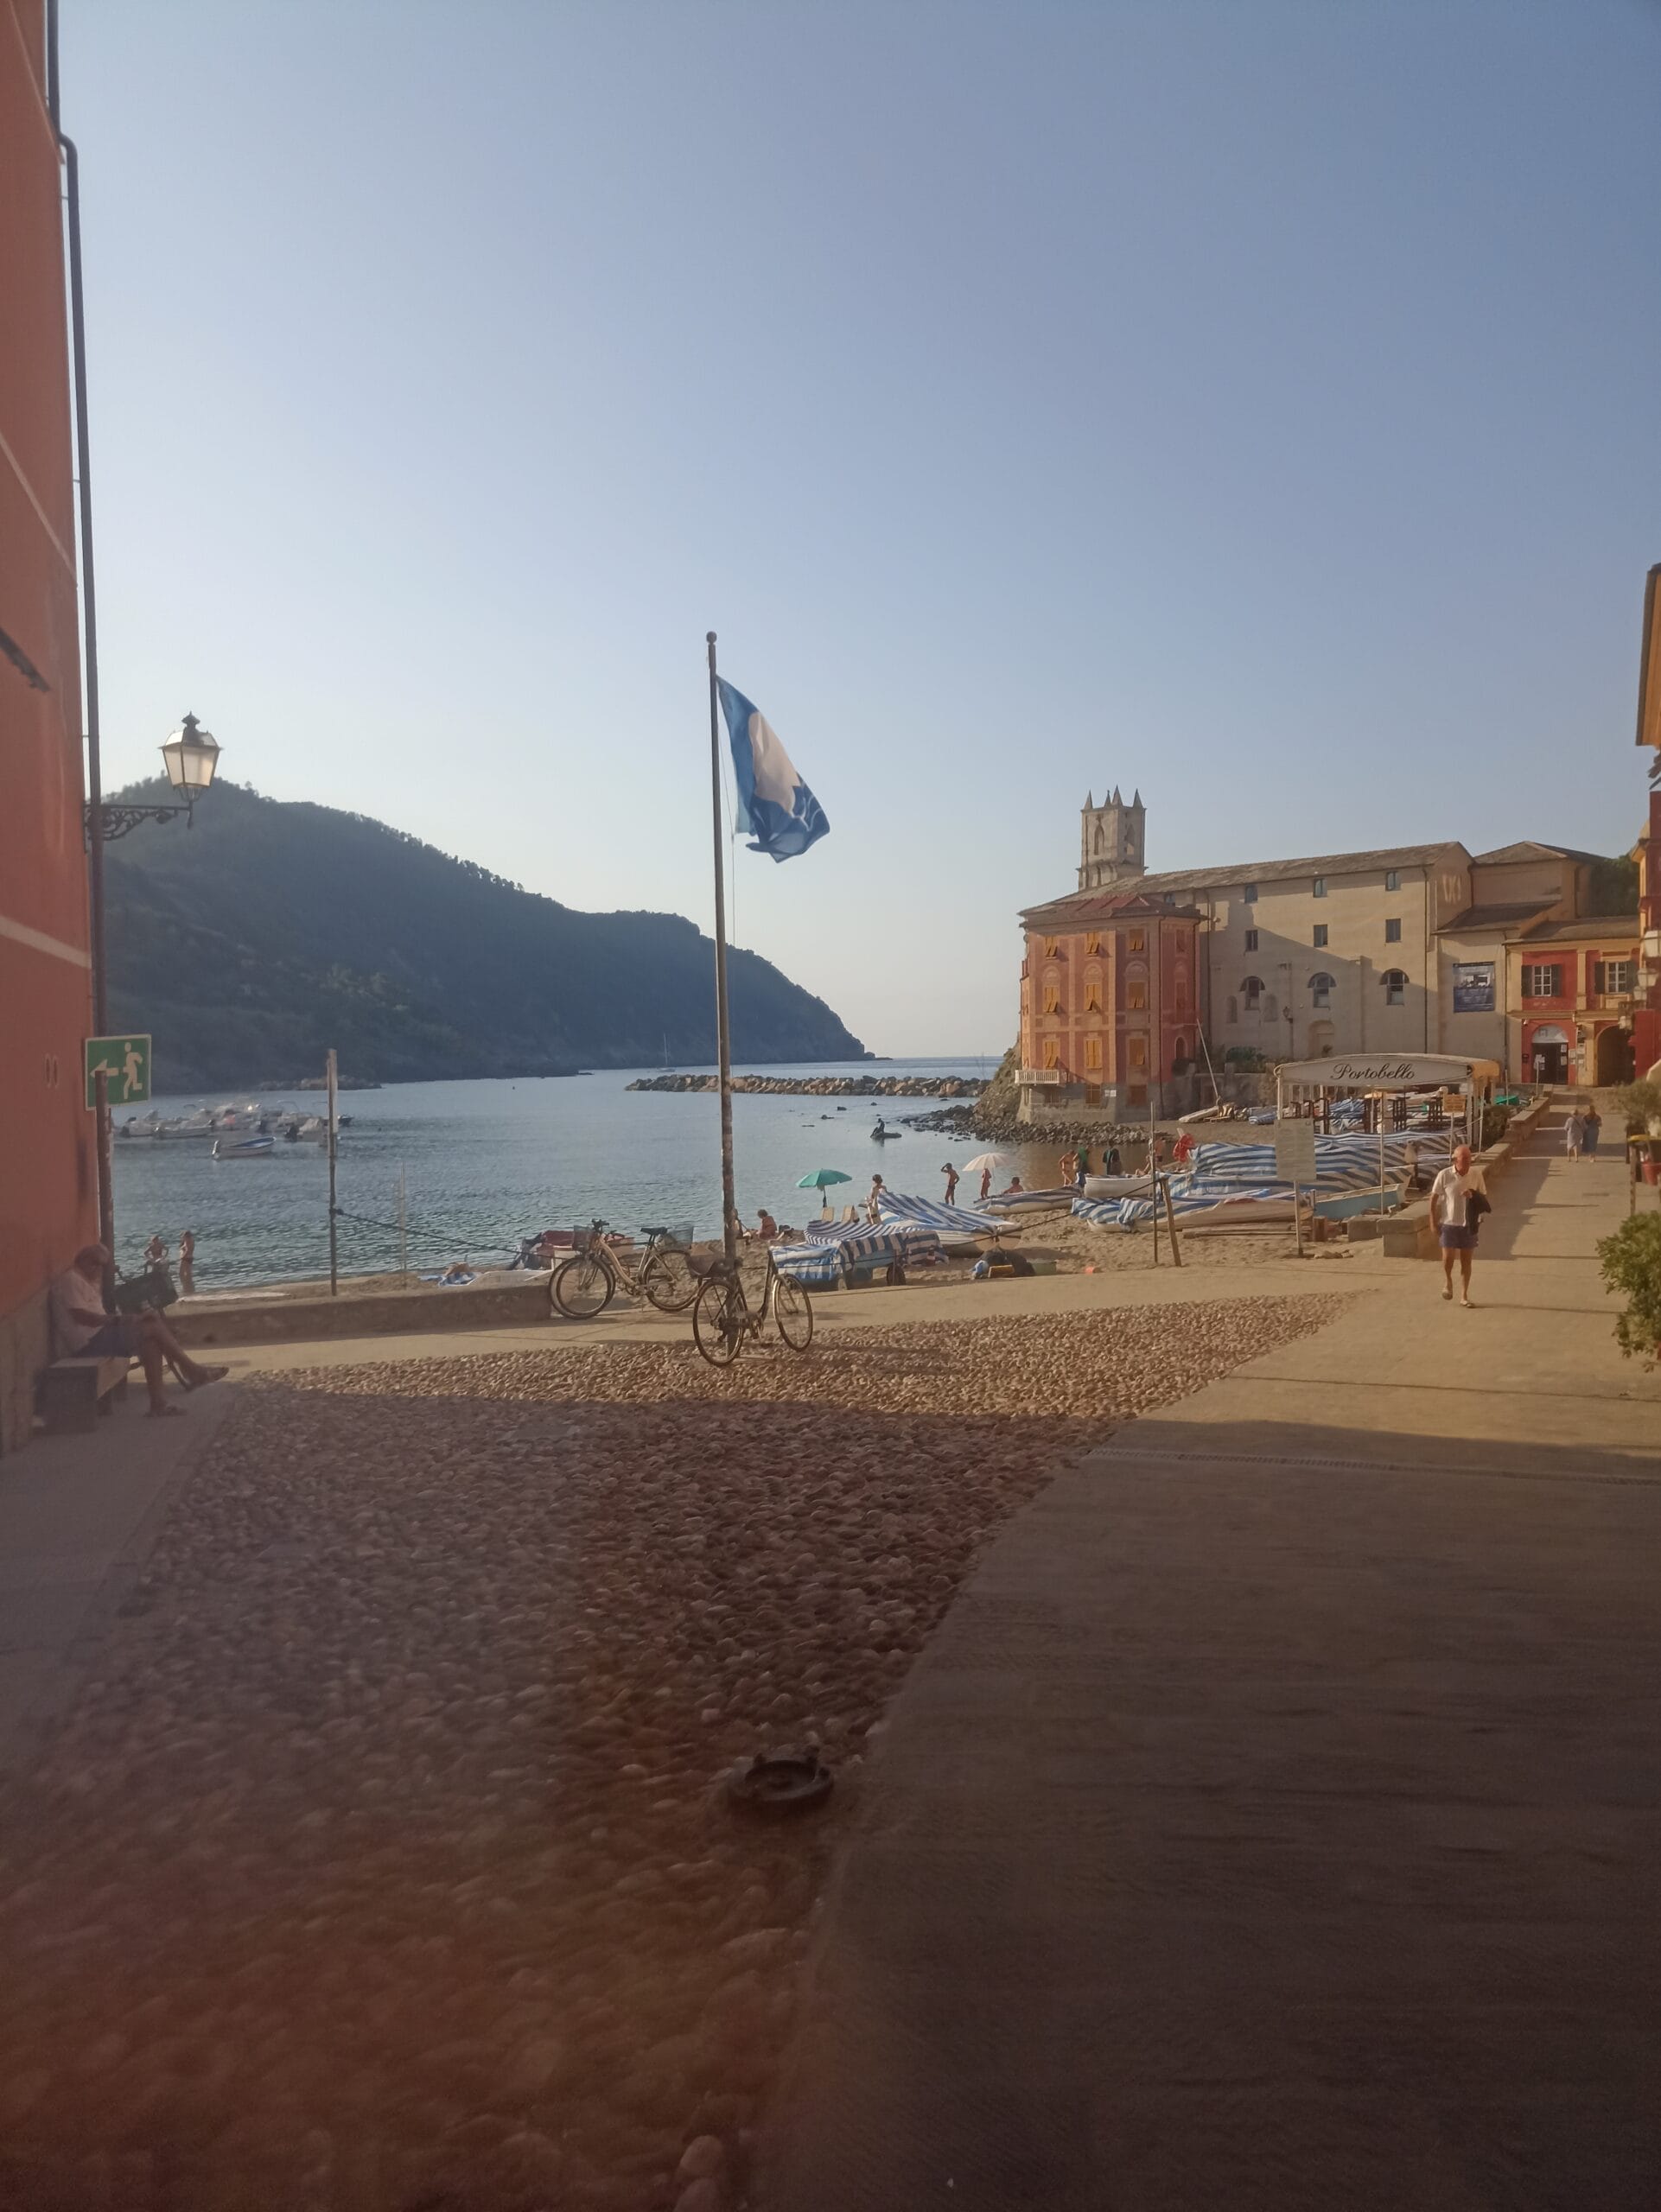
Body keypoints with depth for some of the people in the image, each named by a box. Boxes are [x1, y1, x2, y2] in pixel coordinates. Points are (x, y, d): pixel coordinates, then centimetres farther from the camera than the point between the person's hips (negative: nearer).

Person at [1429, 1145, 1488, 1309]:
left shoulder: (1476, 1174, -3)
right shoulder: (1445, 1175, -10)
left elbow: (1484, 1197, 7)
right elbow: (1433, 1199, -2)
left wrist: (1473, 1195, -17)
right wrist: (1434, 1224, -4)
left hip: (1468, 1224, 2)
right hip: (1449, 1223, -2)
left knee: (1466, 1260, 6)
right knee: (1448, 1257, -9)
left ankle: (1464, 1296, 17)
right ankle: (1447, 1281, 22)